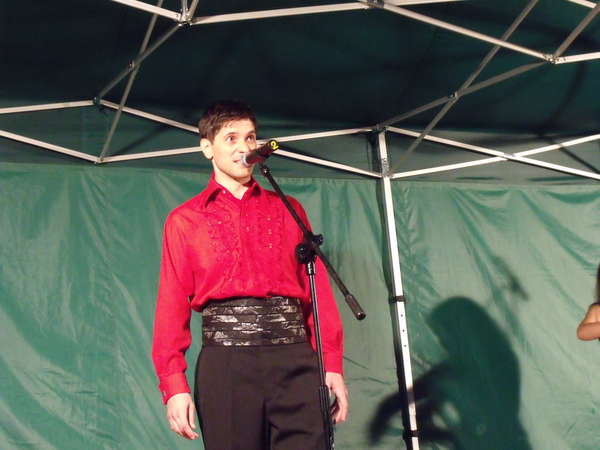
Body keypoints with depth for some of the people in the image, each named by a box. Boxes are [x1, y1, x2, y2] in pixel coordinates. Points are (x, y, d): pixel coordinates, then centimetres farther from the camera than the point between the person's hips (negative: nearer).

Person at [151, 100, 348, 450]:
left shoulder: (288, 210, 16)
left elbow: (317, 288, 10)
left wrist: (332, 364, 0)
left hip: (294, 359, 1)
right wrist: (174, 383, -7)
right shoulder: (184, 220, 12)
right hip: (225, 361, -1)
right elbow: (172, 304, 4)